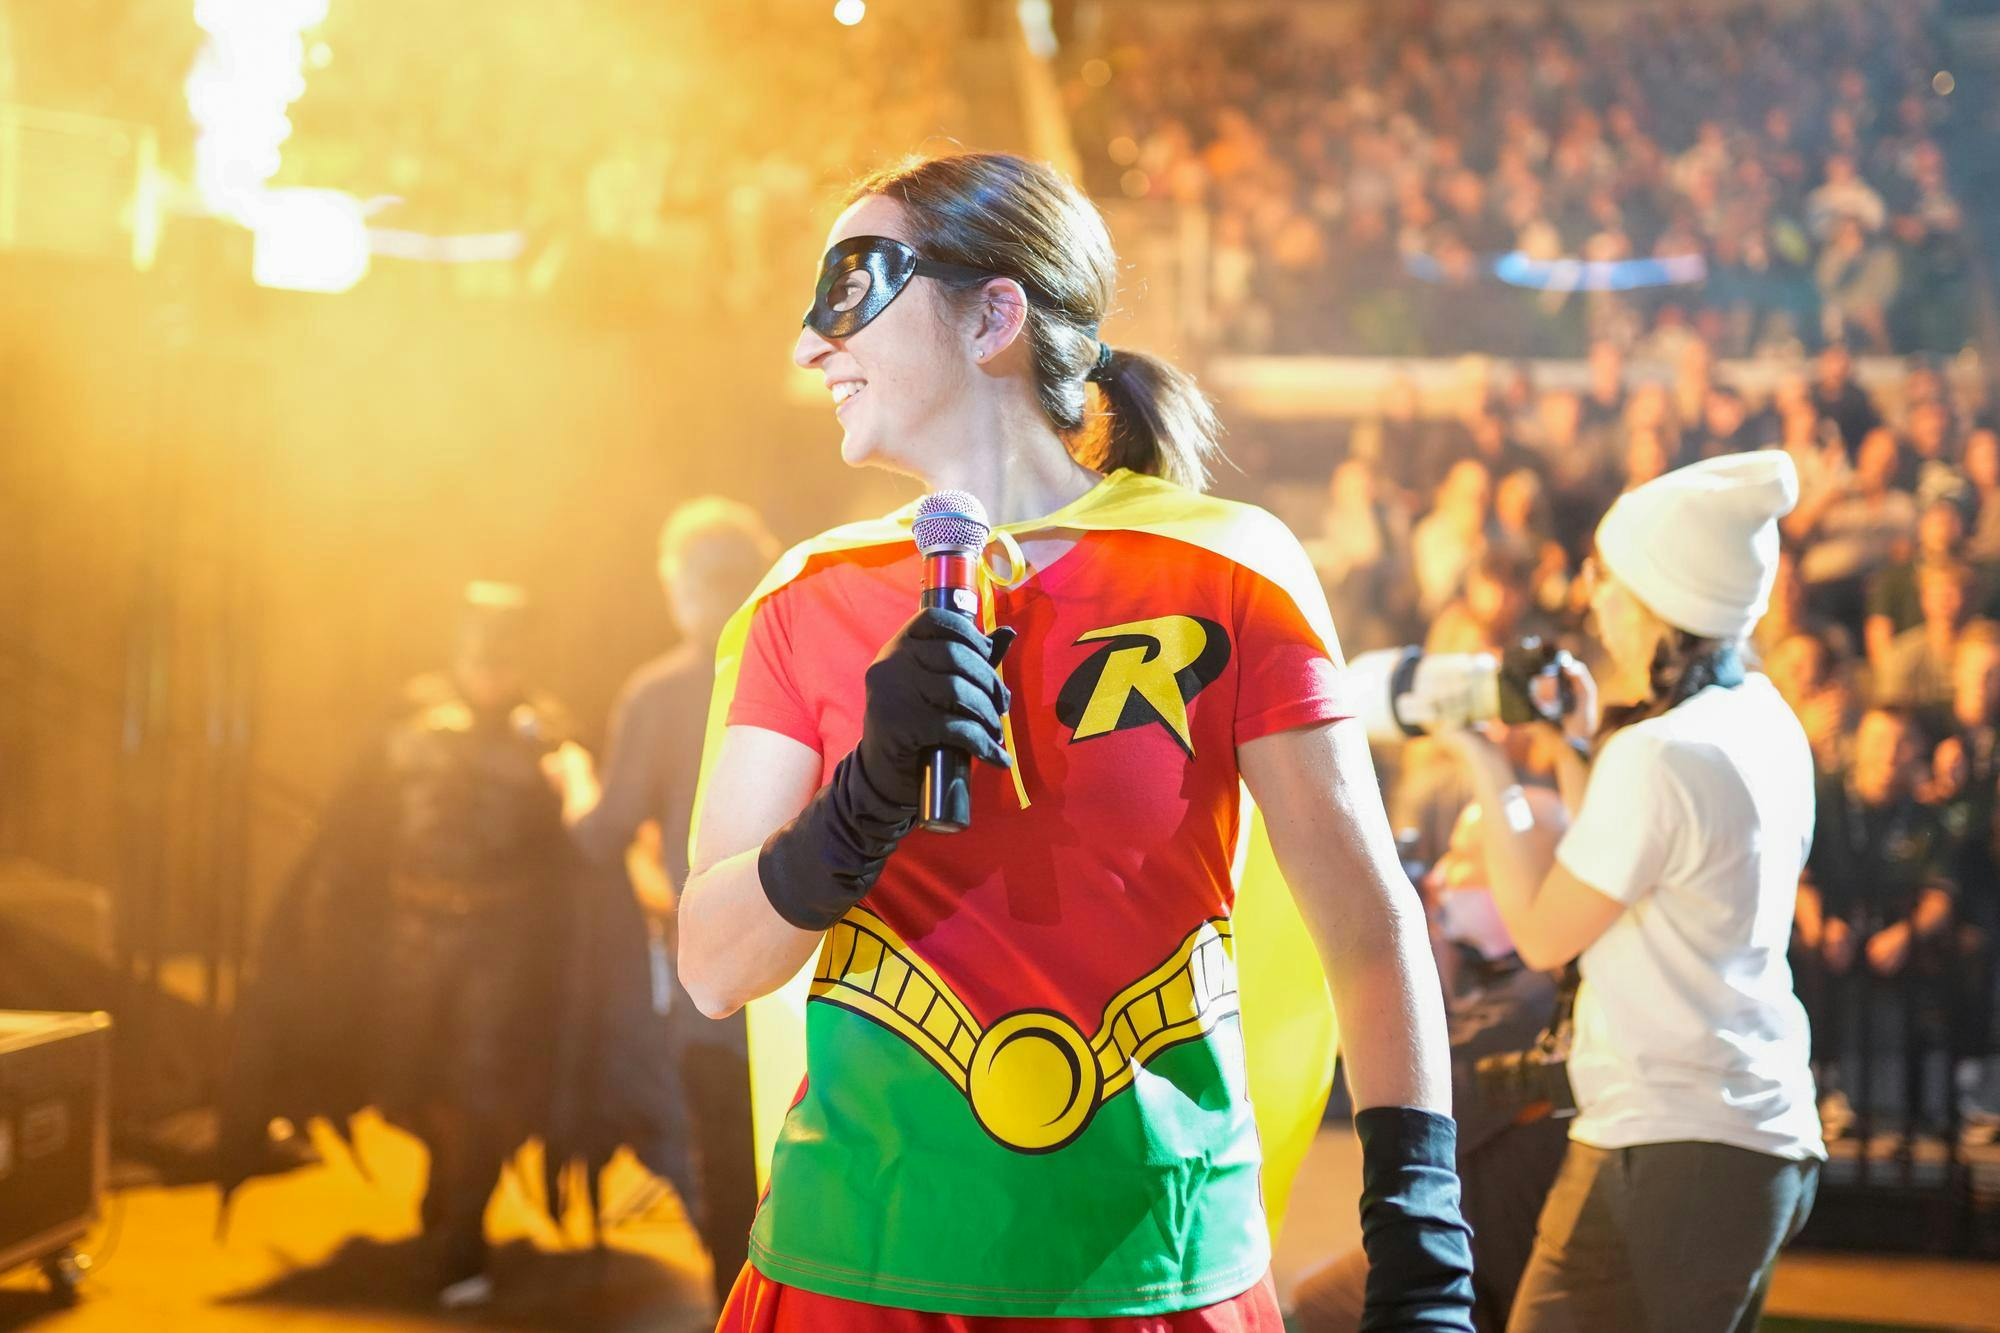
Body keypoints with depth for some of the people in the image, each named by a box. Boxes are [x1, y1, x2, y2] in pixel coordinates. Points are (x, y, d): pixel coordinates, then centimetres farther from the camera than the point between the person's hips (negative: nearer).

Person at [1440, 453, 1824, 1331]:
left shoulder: (1656, 757, -19)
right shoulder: (1762, 719, 10)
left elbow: (1543, 935, -10)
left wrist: (1491, 775, -2)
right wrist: (1573, 753, 18)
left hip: (1670, 1155, -10)